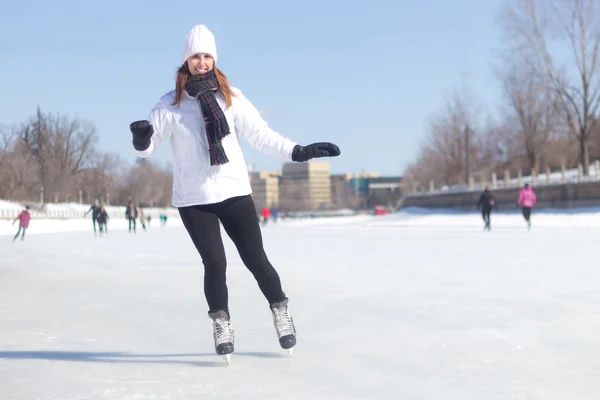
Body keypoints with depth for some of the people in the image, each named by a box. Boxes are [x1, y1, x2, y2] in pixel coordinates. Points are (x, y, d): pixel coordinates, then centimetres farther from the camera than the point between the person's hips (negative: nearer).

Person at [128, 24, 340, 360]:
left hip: (234, 193, 1)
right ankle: (221, 324, 17)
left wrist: (300, 152, -7)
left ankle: (281, 310, 27)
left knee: (255, 259, 4)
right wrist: (142, 139, -26)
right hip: (193, 199, -1)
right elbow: (148, 146, -3)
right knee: (215, 263, -5)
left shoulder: (231, 97, 1)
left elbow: (261, 135, 0)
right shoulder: (171, 105, -2)